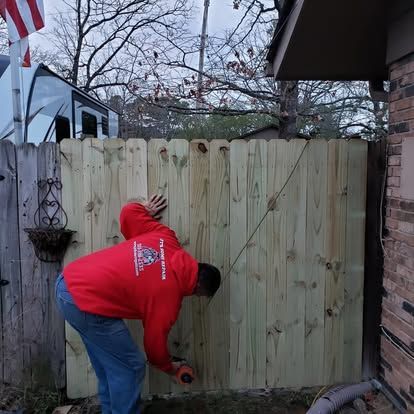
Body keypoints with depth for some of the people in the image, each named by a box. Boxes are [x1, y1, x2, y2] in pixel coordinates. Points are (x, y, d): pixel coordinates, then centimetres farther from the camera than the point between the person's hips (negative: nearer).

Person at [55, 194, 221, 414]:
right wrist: (169, 367, 22)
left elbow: (129, 212, 8)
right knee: (129, 367, 4)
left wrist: (145, 210, 29)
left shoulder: (166, 239, 2)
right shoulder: (168, 294, -12)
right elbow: (155, 342, 3)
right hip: (85, 303, -9)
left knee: (108, 365, 22)